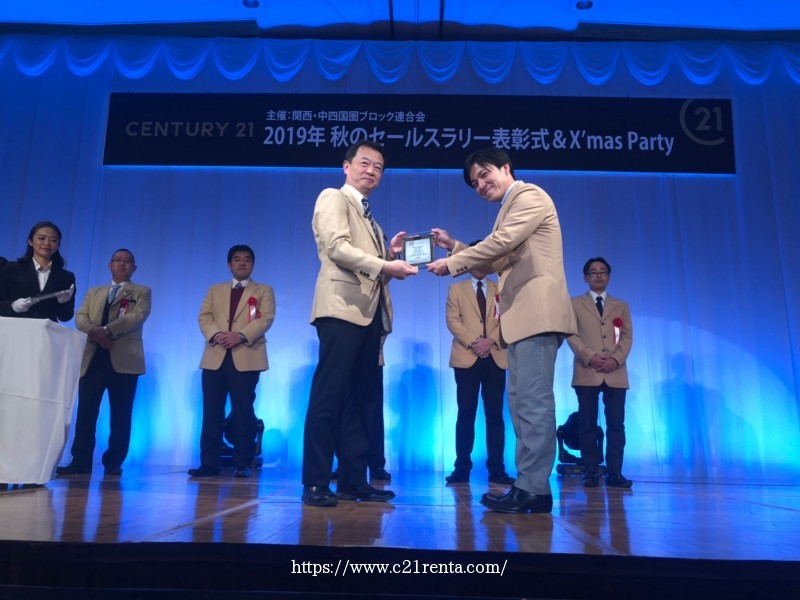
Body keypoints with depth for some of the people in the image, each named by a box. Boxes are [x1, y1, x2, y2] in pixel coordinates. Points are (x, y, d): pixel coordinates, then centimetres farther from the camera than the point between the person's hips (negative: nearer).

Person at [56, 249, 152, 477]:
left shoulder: (142, 292, 9)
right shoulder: (93, 292, 22)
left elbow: (138, 317, -9)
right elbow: (80, 317, 8)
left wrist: (107, 330, -20)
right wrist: (94, 330, -15)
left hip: (124, 360, -3)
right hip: (93, 358, 4)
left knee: (120, 415, 1)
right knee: (85, 412, 1)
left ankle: (114, 462, 8)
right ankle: (81, 461, 7)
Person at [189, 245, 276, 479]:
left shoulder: (264, 290, 12)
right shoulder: (215, 290, 22)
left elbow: (266, 319, -3)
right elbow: (204, 317, 8)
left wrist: (241, 335, -18)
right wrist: (216, 334, -13)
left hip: (246, 357, -3)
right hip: (215, 357, 3)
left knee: (243, 412, -2)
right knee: (212, 412, 1)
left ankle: (243, 464, 4)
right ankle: (209, 463, 6)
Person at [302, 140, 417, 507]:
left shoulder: (369, 218, 27)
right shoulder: (333, 198, 4)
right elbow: (337, 247, -12)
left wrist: (390, 254, 6)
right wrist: (384, 265, -19)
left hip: (370, 313, 9)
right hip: (342, 309, -8)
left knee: (362, 400, 7)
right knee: (328, 396, -8)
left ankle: (353, 480, 13)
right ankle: (315, 483, -1)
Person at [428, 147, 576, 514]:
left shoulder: (529, 195, -2)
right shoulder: (510, 207, 26)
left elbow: (502, 242, -15)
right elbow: (497, 262, 22)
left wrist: (452, 263, -8)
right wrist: (454, 246, 13)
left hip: (537, 311, -10)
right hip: (522, 317, 10)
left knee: (533, 401, -11)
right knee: (522, 401, 9)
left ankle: (533, 489, -7)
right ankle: (530, 485, 14)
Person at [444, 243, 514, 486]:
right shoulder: (456, 289, 13)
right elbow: (453, 320, 1)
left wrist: (491, 340, -13)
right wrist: (472, 342, -13)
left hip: (495, 357, 1)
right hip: (467, 358, -1)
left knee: (495, 415, 1)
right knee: (466, 414, -1)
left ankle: (496, 469, 5)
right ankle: (462, 468, 3)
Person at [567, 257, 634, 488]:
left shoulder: (621, 306, 19)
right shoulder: (574, 304, 12)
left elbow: (627, 336, 8)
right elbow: (571, 334, 0)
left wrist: (616, 359, -10)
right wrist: (590, 356, -14)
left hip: (616, 373, 2)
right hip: (586, 372, -2)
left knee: (616, 424, -1)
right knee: (588, 424, -1)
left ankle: (614, 473, 5)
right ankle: (590, 472, 4)